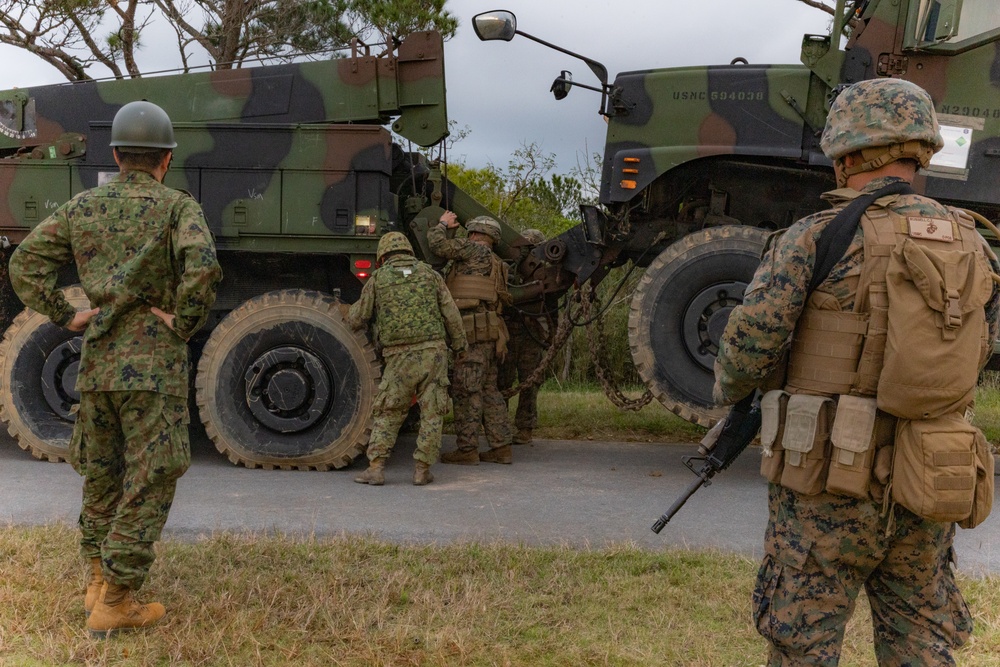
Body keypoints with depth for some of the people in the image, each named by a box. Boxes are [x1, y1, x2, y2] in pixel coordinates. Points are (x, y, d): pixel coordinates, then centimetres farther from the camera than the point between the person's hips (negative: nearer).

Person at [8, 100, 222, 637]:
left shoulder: (82, 206, 9)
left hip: (96, 361, 6)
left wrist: (66, 318, 6)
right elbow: (203, 267, -24)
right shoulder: (178, 206, -6)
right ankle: (115, 604, 3)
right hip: (153, 362, -5)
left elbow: (25, 263, 6)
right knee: (149, 483, 1)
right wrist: (183, 325, -13)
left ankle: (98, 581, 30)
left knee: (100, 475, 20)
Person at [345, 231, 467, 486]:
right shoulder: (429, 273, 10)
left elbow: (356, 321, 10)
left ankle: (376, 467, 3)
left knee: (388, 414, 9)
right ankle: (422, 469, 7)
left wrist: (348, 317, 33)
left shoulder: (377, 279, 6)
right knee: (432, 413, 8)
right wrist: (460, 345, 15)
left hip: (400, 358, -1)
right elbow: (451, 313, 6)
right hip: (433, 351, 1)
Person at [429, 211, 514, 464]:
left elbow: (438, 245, -7)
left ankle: (467, 449, -4)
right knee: (488, 389, 12)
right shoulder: (496, 264, 25)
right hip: (487, 332, 9)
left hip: (474, 330, -9)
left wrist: (443, 224, 10)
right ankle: (501, 446, 12)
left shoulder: (475, 250, -2)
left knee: (465, 390, -6)